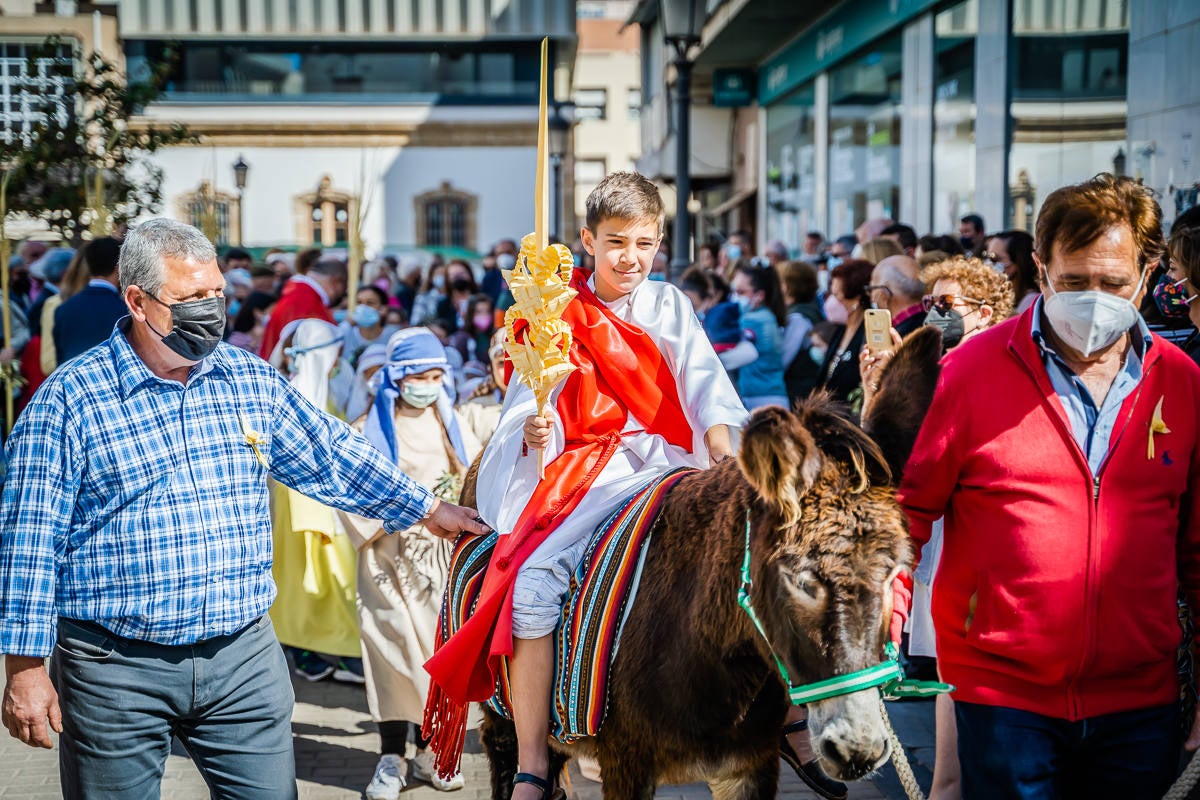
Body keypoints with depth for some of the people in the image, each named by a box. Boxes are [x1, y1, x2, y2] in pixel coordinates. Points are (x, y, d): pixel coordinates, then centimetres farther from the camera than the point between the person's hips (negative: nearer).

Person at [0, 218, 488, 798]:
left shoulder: (252, 380, 7)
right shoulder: (68, 400, -8)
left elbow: (330, 457, 19)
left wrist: (427, 509, 21)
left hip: (244, 658, 4)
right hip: (116, 671, -3)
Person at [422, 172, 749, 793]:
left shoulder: (669, 306, 13)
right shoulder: (561, 316, 10)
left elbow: (703, 383, 2)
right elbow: (534, 399, 6)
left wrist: (724, 449, -15)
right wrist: (536, 428, -18)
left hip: (662, 461, 1)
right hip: (583, 468, -1)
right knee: (532, 579, -24)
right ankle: (532, 768, -20)